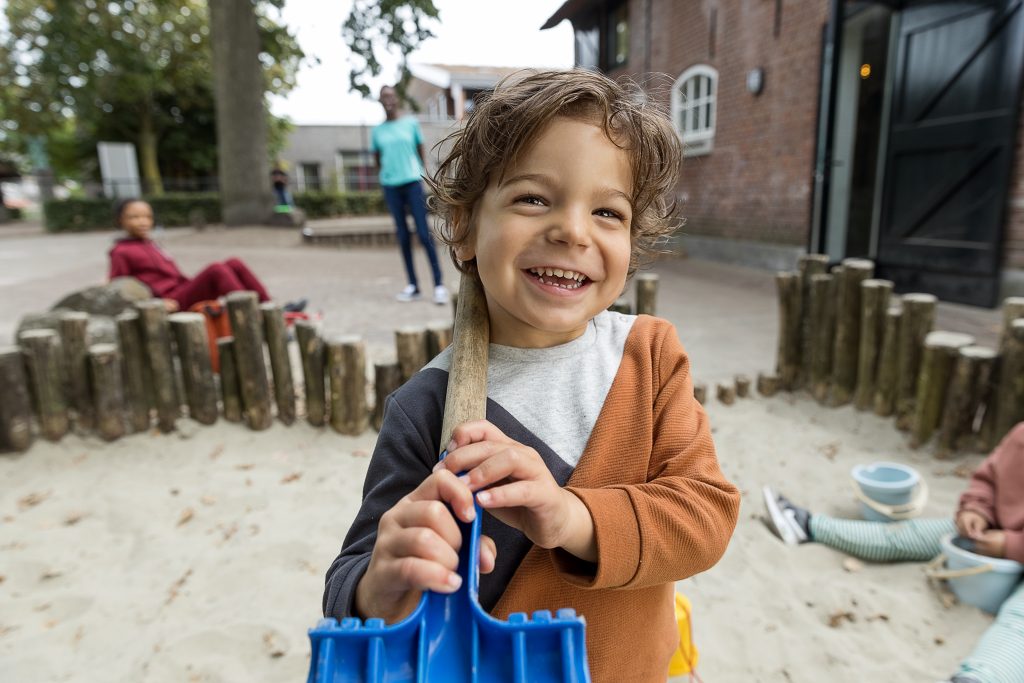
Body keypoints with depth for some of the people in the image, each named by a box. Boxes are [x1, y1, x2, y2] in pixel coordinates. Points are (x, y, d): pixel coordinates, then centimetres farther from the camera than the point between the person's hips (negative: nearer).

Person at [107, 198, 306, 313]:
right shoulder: (121, 252, 2)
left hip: (185, 292, 8)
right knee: (216, 269, -28)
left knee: (234, 264, -6)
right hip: (174, 304, -8)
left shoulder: (151, 246, 25)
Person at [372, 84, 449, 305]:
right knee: (403, 235, 4)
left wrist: (426, 177, 1)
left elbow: (421, 151, 9)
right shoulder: (377, 131, 9)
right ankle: (413, 285, 10)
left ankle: (439, 284, -7)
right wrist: (387, 173, 7)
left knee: (424, 234, -9)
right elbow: (377, 159, 18)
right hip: (390, 185, 2)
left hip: (413, 181, -2)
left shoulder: (411, 123, 6)